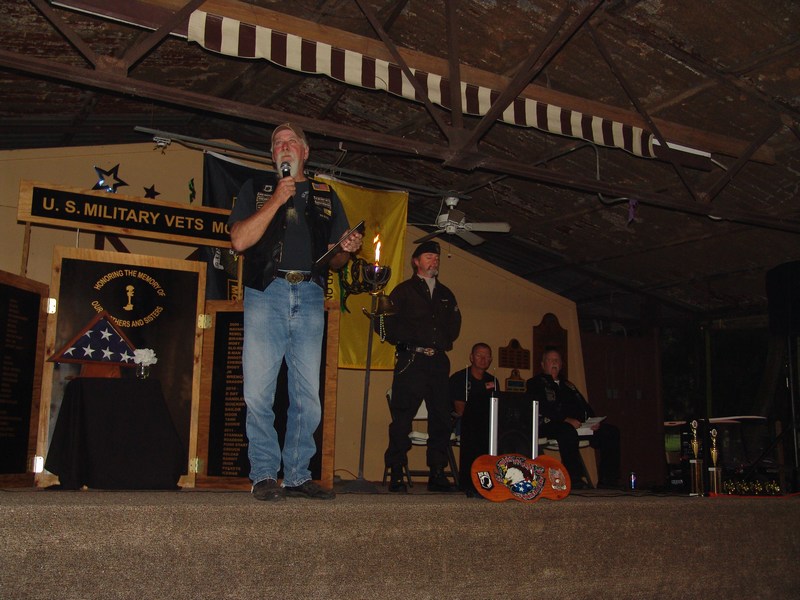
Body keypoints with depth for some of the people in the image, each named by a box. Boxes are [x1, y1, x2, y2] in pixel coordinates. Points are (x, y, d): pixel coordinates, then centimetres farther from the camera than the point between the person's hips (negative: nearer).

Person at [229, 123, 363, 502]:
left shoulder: (327, 197, 21)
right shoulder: (256, 189, 16)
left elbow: (334, 260, 21)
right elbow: (239, 240, 0)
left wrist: (346, 250, -2)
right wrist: (277, 200, -5)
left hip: (309, 297, 2)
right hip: (266, 293, -2)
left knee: (308, 395, 0)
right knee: (258, 392, -6)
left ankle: (297, 476, 9)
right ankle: (264, 475, 3)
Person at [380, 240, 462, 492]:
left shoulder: (445, 294, 22)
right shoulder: (404, 290, 7)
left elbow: (455, 323, 29)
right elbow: (385, 322, -1)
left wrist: (446, 341, 15)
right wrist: (406, 342, -6)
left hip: (438, 362, 5)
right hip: (411, 361, -5)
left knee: (442, 418, 4)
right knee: (402, 418, -7)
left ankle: (437, 473, 12)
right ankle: (396, 474, -2)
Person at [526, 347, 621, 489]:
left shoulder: (567, 385, 32)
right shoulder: (535, 383, 9)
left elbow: (584, 406, 24)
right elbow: (540, 409, -8)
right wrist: (565, 420, -20)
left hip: (577, 426, 7)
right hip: (548, 427, -7)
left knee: (610, 431, -9)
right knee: (567, 431, -40)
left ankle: (607, 480, -13)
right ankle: (574, 479, -36)